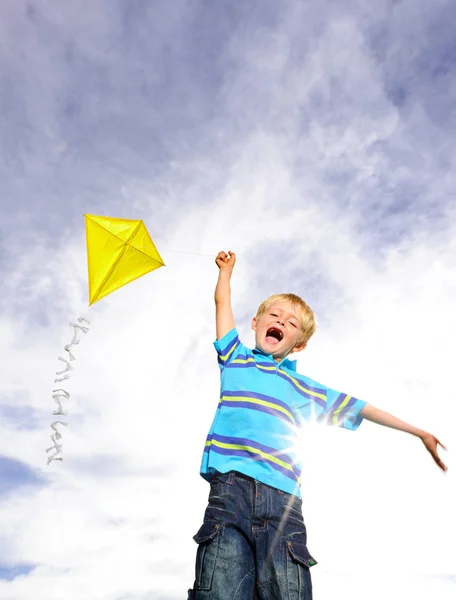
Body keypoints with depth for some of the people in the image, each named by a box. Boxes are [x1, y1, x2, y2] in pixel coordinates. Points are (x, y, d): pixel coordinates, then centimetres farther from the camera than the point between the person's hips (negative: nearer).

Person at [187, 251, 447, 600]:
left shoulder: (305, 389, 23)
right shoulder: (235, 359, 21)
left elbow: (359, 409, 27)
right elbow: (223, 302, 26)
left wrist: (417, 431, 31)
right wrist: (226, 269, 41)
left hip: (282, 498, 1)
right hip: (231, 484, -1)